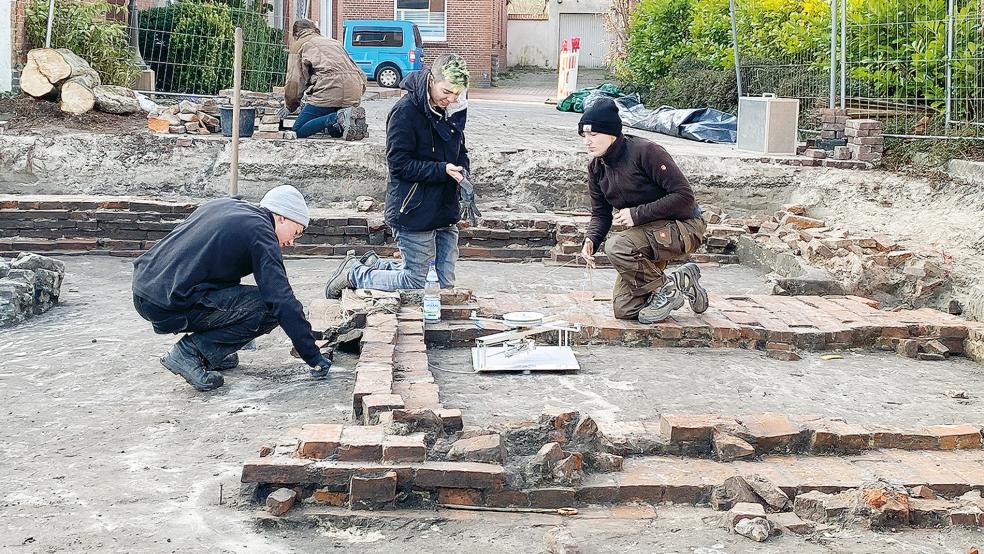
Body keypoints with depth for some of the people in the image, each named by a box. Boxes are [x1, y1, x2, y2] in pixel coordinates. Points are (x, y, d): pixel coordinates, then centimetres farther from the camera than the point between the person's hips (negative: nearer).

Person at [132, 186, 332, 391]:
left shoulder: (222, 204, 19)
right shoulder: (260, 231, -5)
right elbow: (284, 301, -10)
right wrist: (315, 358, -4)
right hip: (168, 306, -9)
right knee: (269, 309, -6)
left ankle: (208, 353, 18)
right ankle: (190, 352, -5)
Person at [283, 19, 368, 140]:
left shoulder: (298, 45, 16)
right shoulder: (335, 42, 34)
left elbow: (294, 81, 6)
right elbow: (362, 76, 29)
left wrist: (291, 106, 22)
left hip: (329, 91, -6)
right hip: (354, 95, 6)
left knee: (299, 131, -1)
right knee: (334, 130, 27)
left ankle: (338, 118, -20)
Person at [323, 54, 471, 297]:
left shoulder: (454, 109, 7)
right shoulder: (405, 111, -16)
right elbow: (399, 164, -17)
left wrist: (462, 170, -2)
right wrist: (442, 170, -24)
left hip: (445, 212, 8)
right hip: (415, 212, -8)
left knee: (445, 285, 12)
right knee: (414, 283, -2)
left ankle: (374, 267, 29)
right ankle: (353, 273, 19)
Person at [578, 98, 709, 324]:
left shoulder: (645, 152, -23)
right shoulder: (596, 168, 1)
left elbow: (684, 197, -25)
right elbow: (600, 214, 9)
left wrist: (638, 214, -25)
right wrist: (591, 239, -13)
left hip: (683, 227, -8)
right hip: (647, 233, 8)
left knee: (616, 245, -33)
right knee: (623, 310, 5)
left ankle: (665, 290, -9)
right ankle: (681, 281, 24)